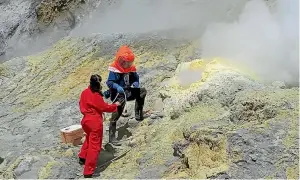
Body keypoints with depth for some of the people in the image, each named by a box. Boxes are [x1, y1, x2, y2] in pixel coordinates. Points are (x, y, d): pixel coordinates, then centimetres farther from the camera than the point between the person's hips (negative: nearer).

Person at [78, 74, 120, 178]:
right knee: (94, 146, 0)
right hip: (95, 122, -8)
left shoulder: (84, 92, 2)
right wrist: (115, 105, 4)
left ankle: (82, 157, 43)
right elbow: (105, 107, -10)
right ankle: (88, 171, 2)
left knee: (89, 137, 35)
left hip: (86, 120, 8)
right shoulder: (96, 96, -19)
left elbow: (82, 104, 15)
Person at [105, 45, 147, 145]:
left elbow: (136, 78, 14)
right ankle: (111, 136, -9)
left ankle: (138, 113, 12)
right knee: (116, 113, -15)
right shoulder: (114, 69, -16)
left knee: (142, 91, 1)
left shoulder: (131, 68, 5)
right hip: (118, 93, -7)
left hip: (128, 91, 7)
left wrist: (136, 83, -10)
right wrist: (117, 87, -40)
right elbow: (109, 82, -22)